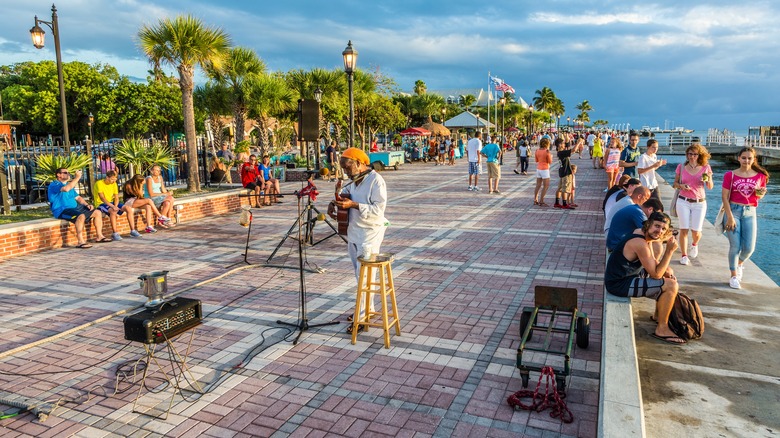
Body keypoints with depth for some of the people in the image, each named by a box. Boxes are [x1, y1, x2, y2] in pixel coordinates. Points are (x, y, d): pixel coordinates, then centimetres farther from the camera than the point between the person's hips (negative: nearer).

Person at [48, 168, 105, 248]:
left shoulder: (69, 184, 22)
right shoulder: (54, 185, -7)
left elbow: (77, 197, 25)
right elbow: (66, 189, -29)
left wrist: (87, 204, 7)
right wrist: (77, 177, -23)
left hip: (75, 207, 9)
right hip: (62, 210, -9)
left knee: (97, 213, 4)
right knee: (81, 216, -37)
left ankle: (99, 236, 8)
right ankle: (80, 242, -36)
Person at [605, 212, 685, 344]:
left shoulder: (645, 235, 4)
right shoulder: (640, 243, -26)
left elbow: (654, 262, 17)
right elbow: (656, 274, -22)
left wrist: (666, 270, -3)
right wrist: (670, 251, -23)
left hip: (621, 276, 11)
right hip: (619, 284, -11)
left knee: (669, 275, 22)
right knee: (671, 286, -15)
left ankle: (658, 314, 34)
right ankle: (662, 329, 0)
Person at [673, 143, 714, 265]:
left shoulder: (706, 168, 1)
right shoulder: (681, 167, 2)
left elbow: (710, 187, 4)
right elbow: (675, 183, 10)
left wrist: (708, 179, -17)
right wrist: (681, 186, -12)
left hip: (699, 203, 0)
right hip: (683, 201, 0)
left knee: (696, 231, 0)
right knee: (684, 229, -5)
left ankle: (694, 245, 35)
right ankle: (684, 255, 5)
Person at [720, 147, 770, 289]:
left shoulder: (760, 176, 5)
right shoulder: (730, 175, -3)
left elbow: (760, 196, 16)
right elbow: (724, 197, -6)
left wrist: (760, 193, -10)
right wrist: (730, 217, -12)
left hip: (750, 212, 2)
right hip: (733, 210, -2)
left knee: (749, 247, -2)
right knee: (735, 246, -3)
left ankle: (739, 264, 31)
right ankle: (734, 276, 12)